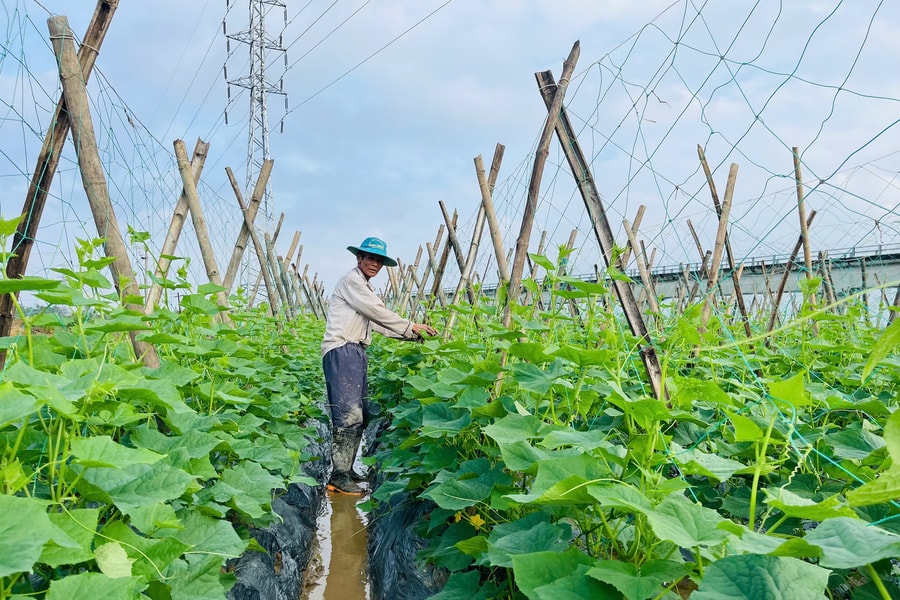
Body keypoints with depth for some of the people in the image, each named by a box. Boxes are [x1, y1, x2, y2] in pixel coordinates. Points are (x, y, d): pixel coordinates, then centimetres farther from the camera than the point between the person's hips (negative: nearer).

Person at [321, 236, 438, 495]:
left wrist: (414, 335, 11)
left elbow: (380, 323, 19)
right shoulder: (351, 281, -5)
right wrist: (411, 326, -1)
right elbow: (379, 314, -9)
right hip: (341, 351, -10)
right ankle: (338, 477, -10)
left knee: (359, 415, 10)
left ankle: (346, 470, 18)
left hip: (356, 353, 10)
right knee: (348, 415, -14)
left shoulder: (366, 289, 25)